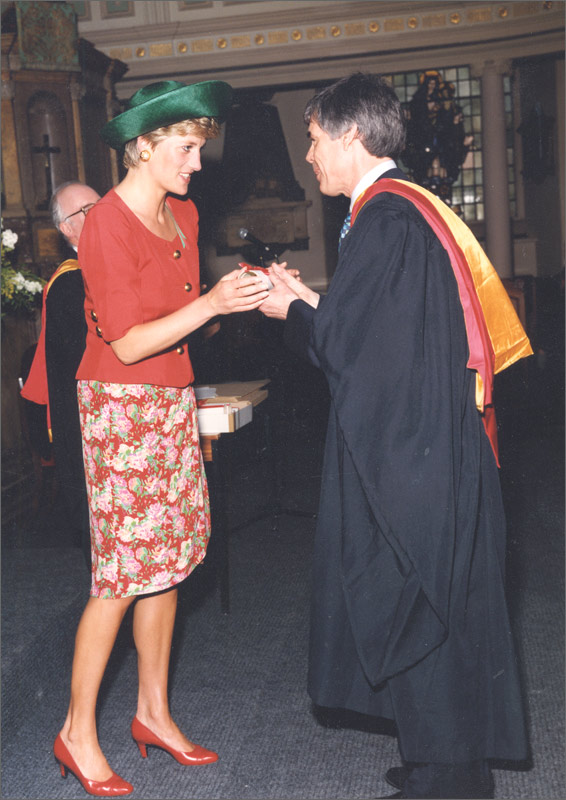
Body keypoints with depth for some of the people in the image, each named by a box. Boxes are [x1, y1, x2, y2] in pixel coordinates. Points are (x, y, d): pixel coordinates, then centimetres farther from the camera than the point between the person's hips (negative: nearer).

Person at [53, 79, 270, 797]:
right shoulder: (107, 226, -15)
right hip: (121, 407, -8)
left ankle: (154, 712, 24)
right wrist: (211, 303, -25)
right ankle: (78, 734, 12)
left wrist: (248, 292, 0)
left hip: (172, 401, 8)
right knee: (122, 575, -4)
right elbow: (127, 342, -18)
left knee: (166, 561, 11)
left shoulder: (183, 215, 11)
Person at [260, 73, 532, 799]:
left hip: (407, 450, -10)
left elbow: (344, 344, -17)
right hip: (427, 441, 10)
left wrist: (290, 311, 0)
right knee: (438, 609, 17)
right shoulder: (410, 208, 13)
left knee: (414, 609, 2)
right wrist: (310, 301, 17)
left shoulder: (384, 220, -17)